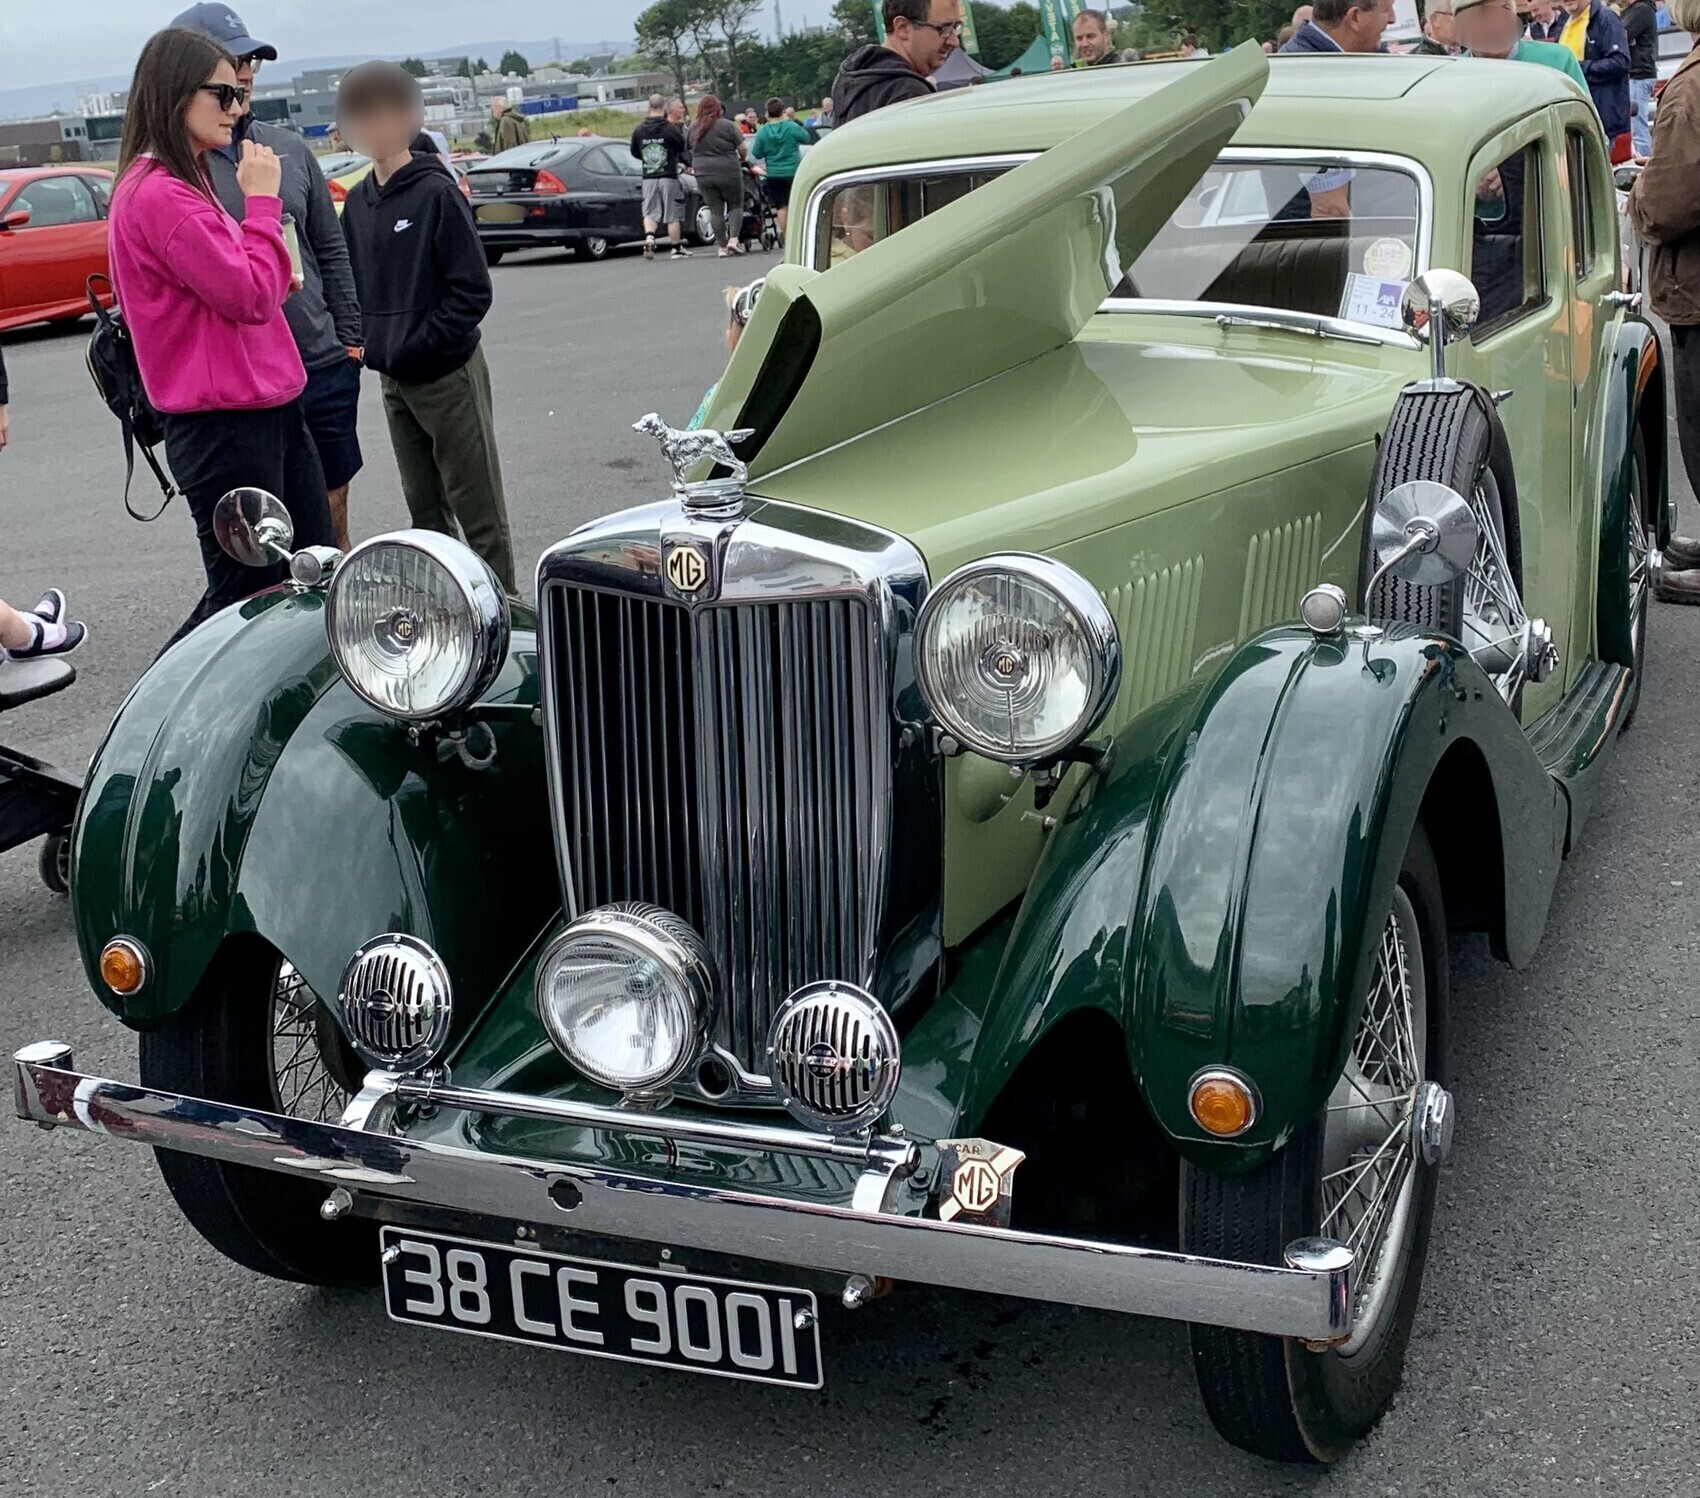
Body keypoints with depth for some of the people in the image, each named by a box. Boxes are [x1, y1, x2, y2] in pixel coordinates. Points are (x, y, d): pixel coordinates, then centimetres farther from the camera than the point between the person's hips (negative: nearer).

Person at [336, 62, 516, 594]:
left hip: (448, 374, -7)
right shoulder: (358, 201, 10)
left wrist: (414, 348, -16)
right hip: (393, 381, 7)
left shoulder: (436, 192, -11)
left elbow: (472, 291, -14)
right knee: (424, 511, 14)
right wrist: (367, 342, -1)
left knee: (479, 513, -2)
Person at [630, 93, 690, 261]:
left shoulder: (639, 130, 2)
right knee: (673, 215, 4)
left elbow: (634, 153, 11)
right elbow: (685, 146, -4)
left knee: (650, 213, 9)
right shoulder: (670, 128, -9)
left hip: (648, 178, 3)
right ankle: (677, 249, 10)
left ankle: (649, 237, -17)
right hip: (668, 177, -3)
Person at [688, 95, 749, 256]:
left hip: (703, 174, 3)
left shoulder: (694, 128, 4)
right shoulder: (727, 125, -7)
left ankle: (722, 246, 7)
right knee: (736, 206, 9)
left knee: (716, 211, 8)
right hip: (728, 172, -3)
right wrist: (743, 158, 16)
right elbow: (743, 149, -4)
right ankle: (734, 239, -9)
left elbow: (692, 150, 10)